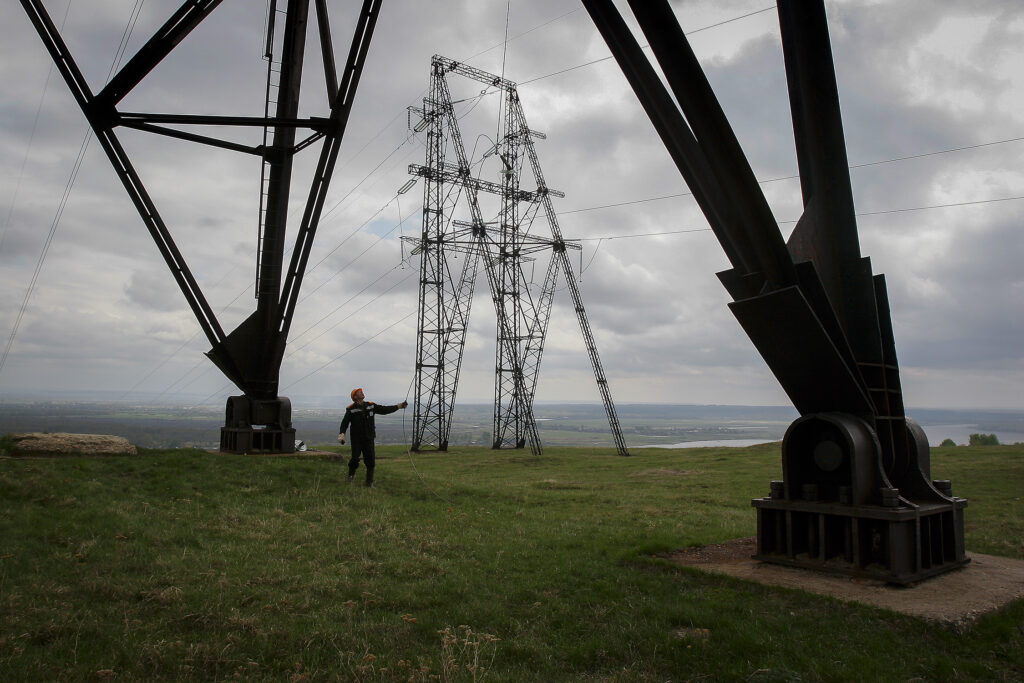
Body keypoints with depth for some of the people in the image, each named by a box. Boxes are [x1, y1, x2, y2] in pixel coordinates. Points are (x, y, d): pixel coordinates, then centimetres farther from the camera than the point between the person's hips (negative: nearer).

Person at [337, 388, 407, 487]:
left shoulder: (371, 406, 6)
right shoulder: (351, 409, -5)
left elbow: (384, 410, 11)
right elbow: (344, 423, -9)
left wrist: (400, 405, 8)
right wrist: (341, 435, -23)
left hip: (369, 439, 3)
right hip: (356, 439, -3)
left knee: (370, 460, 1)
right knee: (355, 458, -9)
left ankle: (369, 482, 15)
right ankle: (351, 475, 22)